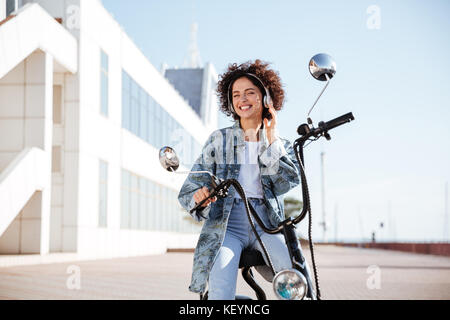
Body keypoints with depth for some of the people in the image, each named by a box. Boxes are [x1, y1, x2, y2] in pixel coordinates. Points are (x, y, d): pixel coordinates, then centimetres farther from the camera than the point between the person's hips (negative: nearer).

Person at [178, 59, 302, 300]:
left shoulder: (280, 144, 15)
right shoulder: (219, 140, 11)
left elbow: (286, 183, -3)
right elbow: (189, 189, 6)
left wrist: (271, 138, -2)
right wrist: (198, 196, -19)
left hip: (266, 226, 1)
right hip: (226, 225, -1)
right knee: (220, 294, -28)